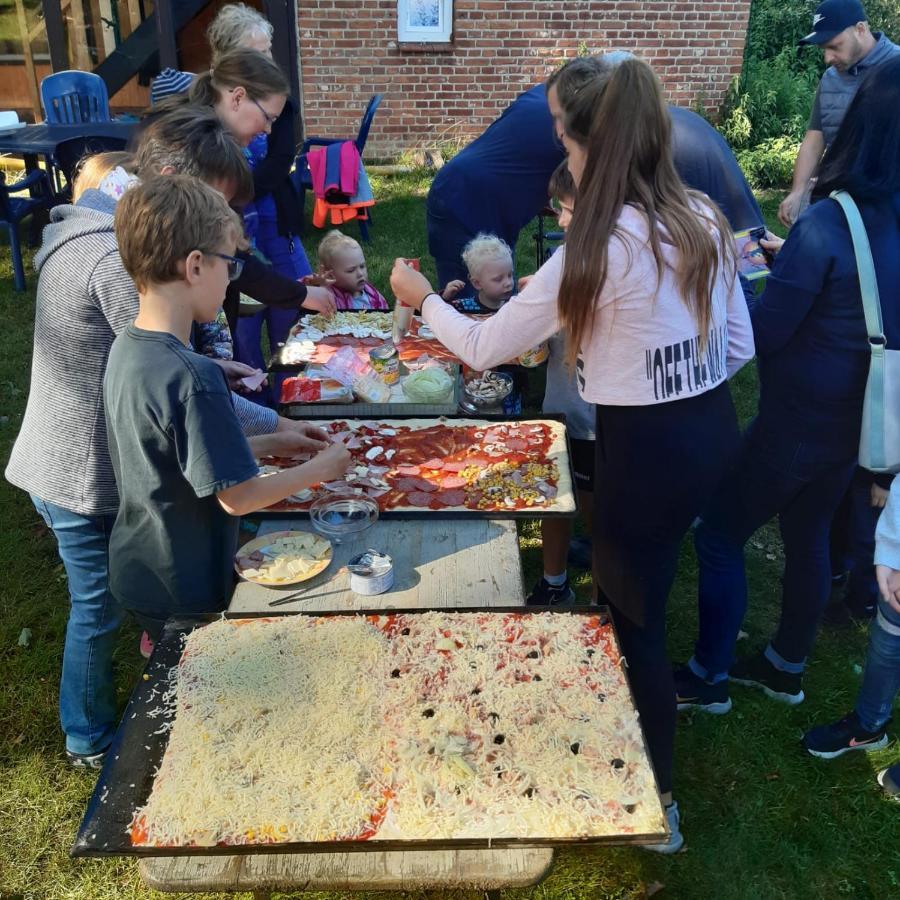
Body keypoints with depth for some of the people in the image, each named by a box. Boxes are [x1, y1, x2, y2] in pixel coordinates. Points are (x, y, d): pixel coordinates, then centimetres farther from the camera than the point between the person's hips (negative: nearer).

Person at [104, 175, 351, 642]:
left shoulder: (125, 348, -3)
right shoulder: (192, 377, -30)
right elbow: (237, 497, -24)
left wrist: (273, 441, 8)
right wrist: (320, 468, -10)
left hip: (134, 570, 8)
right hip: (184, 592, -8)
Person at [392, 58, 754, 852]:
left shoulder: (600, 248, -20)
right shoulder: (705, 220, 2)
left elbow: (484, 348, -10)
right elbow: (740, 346, 9)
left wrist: (423, 298, 6)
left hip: (646, 449, -8)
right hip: (712, 429, 8)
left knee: (635, 621, 11)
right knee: (633, 598, 26)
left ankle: (657, 804, 30)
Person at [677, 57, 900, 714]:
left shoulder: (827, 223, -24)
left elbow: (763, 334, -18)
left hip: (798, 423, -7)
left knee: (720, 537, 9)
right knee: (809, 538, 22)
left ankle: (708, 680, 24)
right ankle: (786, 669, 41)